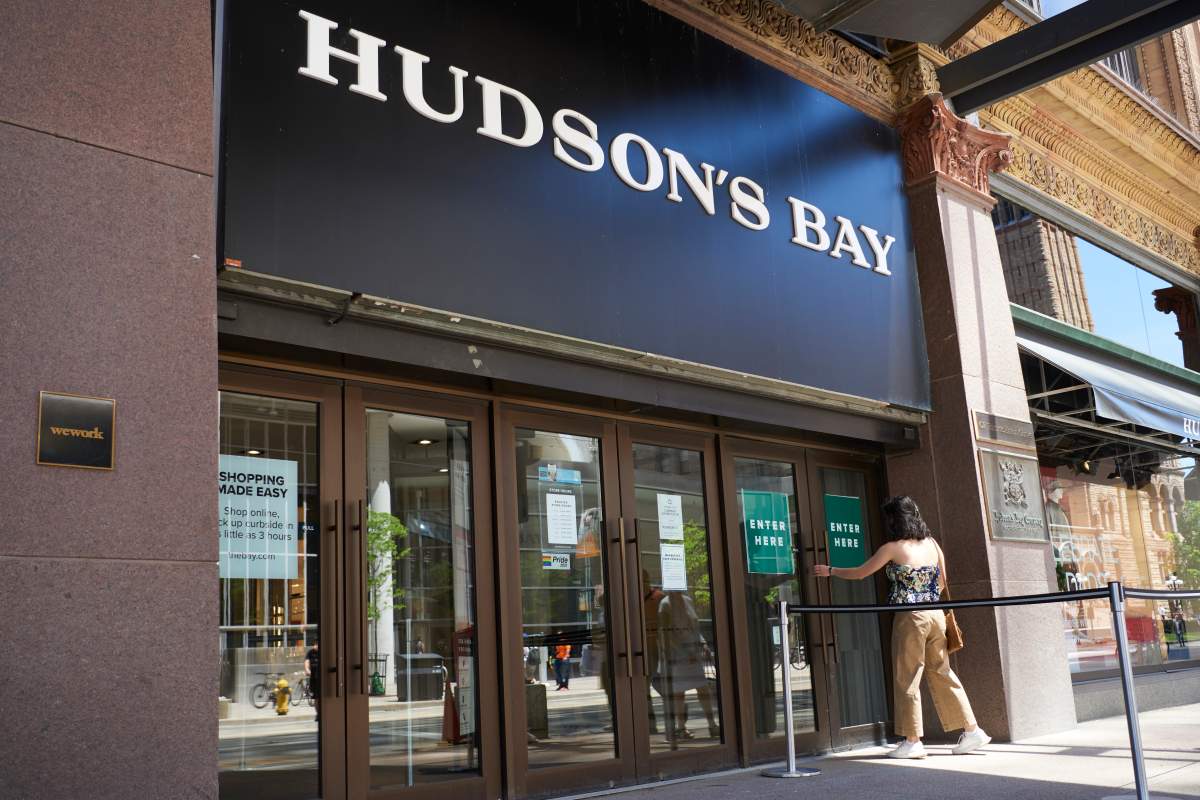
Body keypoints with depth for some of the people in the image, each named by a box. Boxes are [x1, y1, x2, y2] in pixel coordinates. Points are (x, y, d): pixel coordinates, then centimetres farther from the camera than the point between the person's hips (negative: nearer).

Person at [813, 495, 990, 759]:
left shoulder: (893, 548, -8)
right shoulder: (931, 543, 7)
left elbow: (860, 573, -1)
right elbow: (942, 582, 13)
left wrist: (829, 571, 11)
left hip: (910, 618, -6)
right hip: (936, 614, 6)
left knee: (907, 679, 2)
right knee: (942, 673, 15)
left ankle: (912, 741, 4)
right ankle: (971, 730, 17)